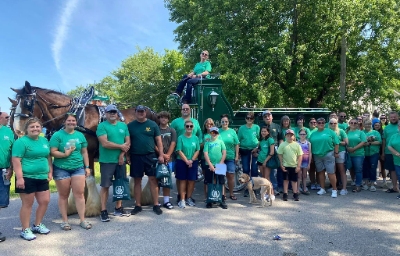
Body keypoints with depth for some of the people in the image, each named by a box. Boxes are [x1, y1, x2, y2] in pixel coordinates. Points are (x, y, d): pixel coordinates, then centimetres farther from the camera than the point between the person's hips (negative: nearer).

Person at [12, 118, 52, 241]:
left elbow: (48, 157, 20)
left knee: (45, 201, 10)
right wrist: (19, 177, -20)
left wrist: (50, 172, 12)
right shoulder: (21, 141, -9)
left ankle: (37, 225, 29)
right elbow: (16, 160, -15)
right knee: (27, 203, 2)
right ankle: (25, 230, 16)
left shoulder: (44, 141, 13)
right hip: (27, 178, -7)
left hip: (42, 178, 7)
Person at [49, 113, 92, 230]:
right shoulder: (57, 135, -4)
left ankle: (82, 220, 10)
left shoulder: (80, 135, 8)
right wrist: (65, 154, -22)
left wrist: (87, 167, 10)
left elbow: (84, 152, 12)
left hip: (78, 168, 3)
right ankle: (65, 221, 17)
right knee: (63, 195, 7)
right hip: (61, 169, -3)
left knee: (79, 194, 2)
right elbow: (53, 152, -8)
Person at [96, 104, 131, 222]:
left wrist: (122, 154, -10)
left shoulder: (123, 125, 10)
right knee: (105, 186, -1)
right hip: (107, 161, -5)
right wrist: (121, 146, -9)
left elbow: (128, 142, 5)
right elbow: (105, 143, -18)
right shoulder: (102, 126, -6)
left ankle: (118, 208, 24)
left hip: (120, 160, 5)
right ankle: (103, 211, 7)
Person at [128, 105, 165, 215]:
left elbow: (158, 140, 4)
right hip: (136, 157, 1)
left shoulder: (152, 124, 4)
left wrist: (161, 155, -3)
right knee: (137, 181, 7)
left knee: (153, 179, 0)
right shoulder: (130, 126, 6)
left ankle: (156, 205, 8)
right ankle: (138, 205, 17)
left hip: (150, 156, -1)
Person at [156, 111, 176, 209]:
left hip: (169, 158, 1)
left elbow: (173, 144, 3)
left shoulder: (172, 130, 11)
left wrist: (167, 155, -9)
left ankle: (166, 201, 9)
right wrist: (162, 154, -12)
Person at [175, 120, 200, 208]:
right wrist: (186, 161, -13)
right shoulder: (181, 137, -3)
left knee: (191, 181, 5)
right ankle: (182, 200, 5)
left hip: (193, 162, 2)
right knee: (183, 180, 1)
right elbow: (179, 151, -8)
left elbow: (197, 150, 3)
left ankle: (189, 198, 19)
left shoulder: (195, 138, 4)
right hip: (182, 162, -2)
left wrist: (192, 160, -10)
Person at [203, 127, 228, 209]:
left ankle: (222, 201, 11)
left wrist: (221, 163, -7)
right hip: (210, 166, 0)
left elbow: (224, 153, 3)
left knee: (221, 183, 3)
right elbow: (205, 154, -2)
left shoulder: (221, 142, 8)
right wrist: (210, 165, -11)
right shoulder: (207, 143, 5)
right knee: (209, 184, 4)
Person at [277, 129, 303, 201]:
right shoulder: (283, 144, -3)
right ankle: (285, 194, 15)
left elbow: (300, 156, 1)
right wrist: (281, 165, -5)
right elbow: (280, 155, -1)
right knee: (286, 180, 8)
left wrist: (298, 166, -4)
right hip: (286, 165, -1)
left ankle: (295, 194, 20)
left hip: (294, 166, 1)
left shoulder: (297, 145, 0)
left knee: (294, 180, 10)